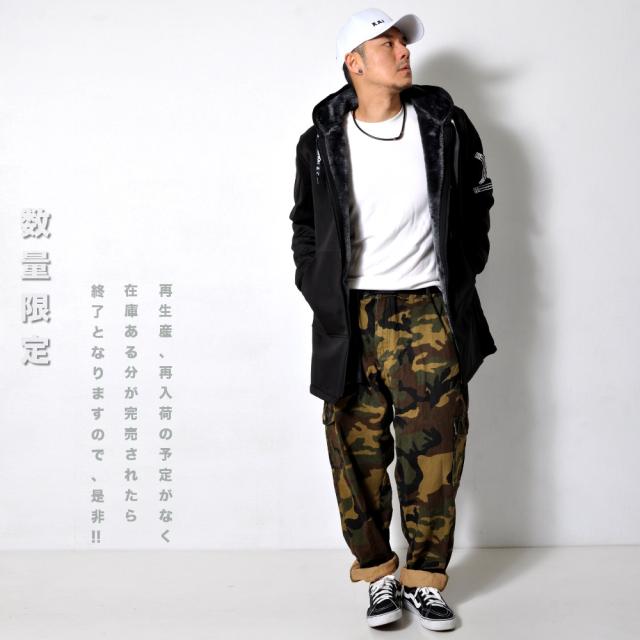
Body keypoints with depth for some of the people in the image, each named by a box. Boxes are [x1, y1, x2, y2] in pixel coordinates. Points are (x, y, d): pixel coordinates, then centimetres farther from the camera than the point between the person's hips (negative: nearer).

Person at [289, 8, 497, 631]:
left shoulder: (444, 125, 3)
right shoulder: (321, 143, 2)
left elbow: (476, 202, 14)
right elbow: (305, 225, 14)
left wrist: (461, 277, 9)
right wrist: (321, 294, 4)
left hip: (428, 311, 0)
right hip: (351, 318, 0)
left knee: (433, 450, -1)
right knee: (358, 451, 3)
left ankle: (425, 578, 16)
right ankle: (378, 574, 20)